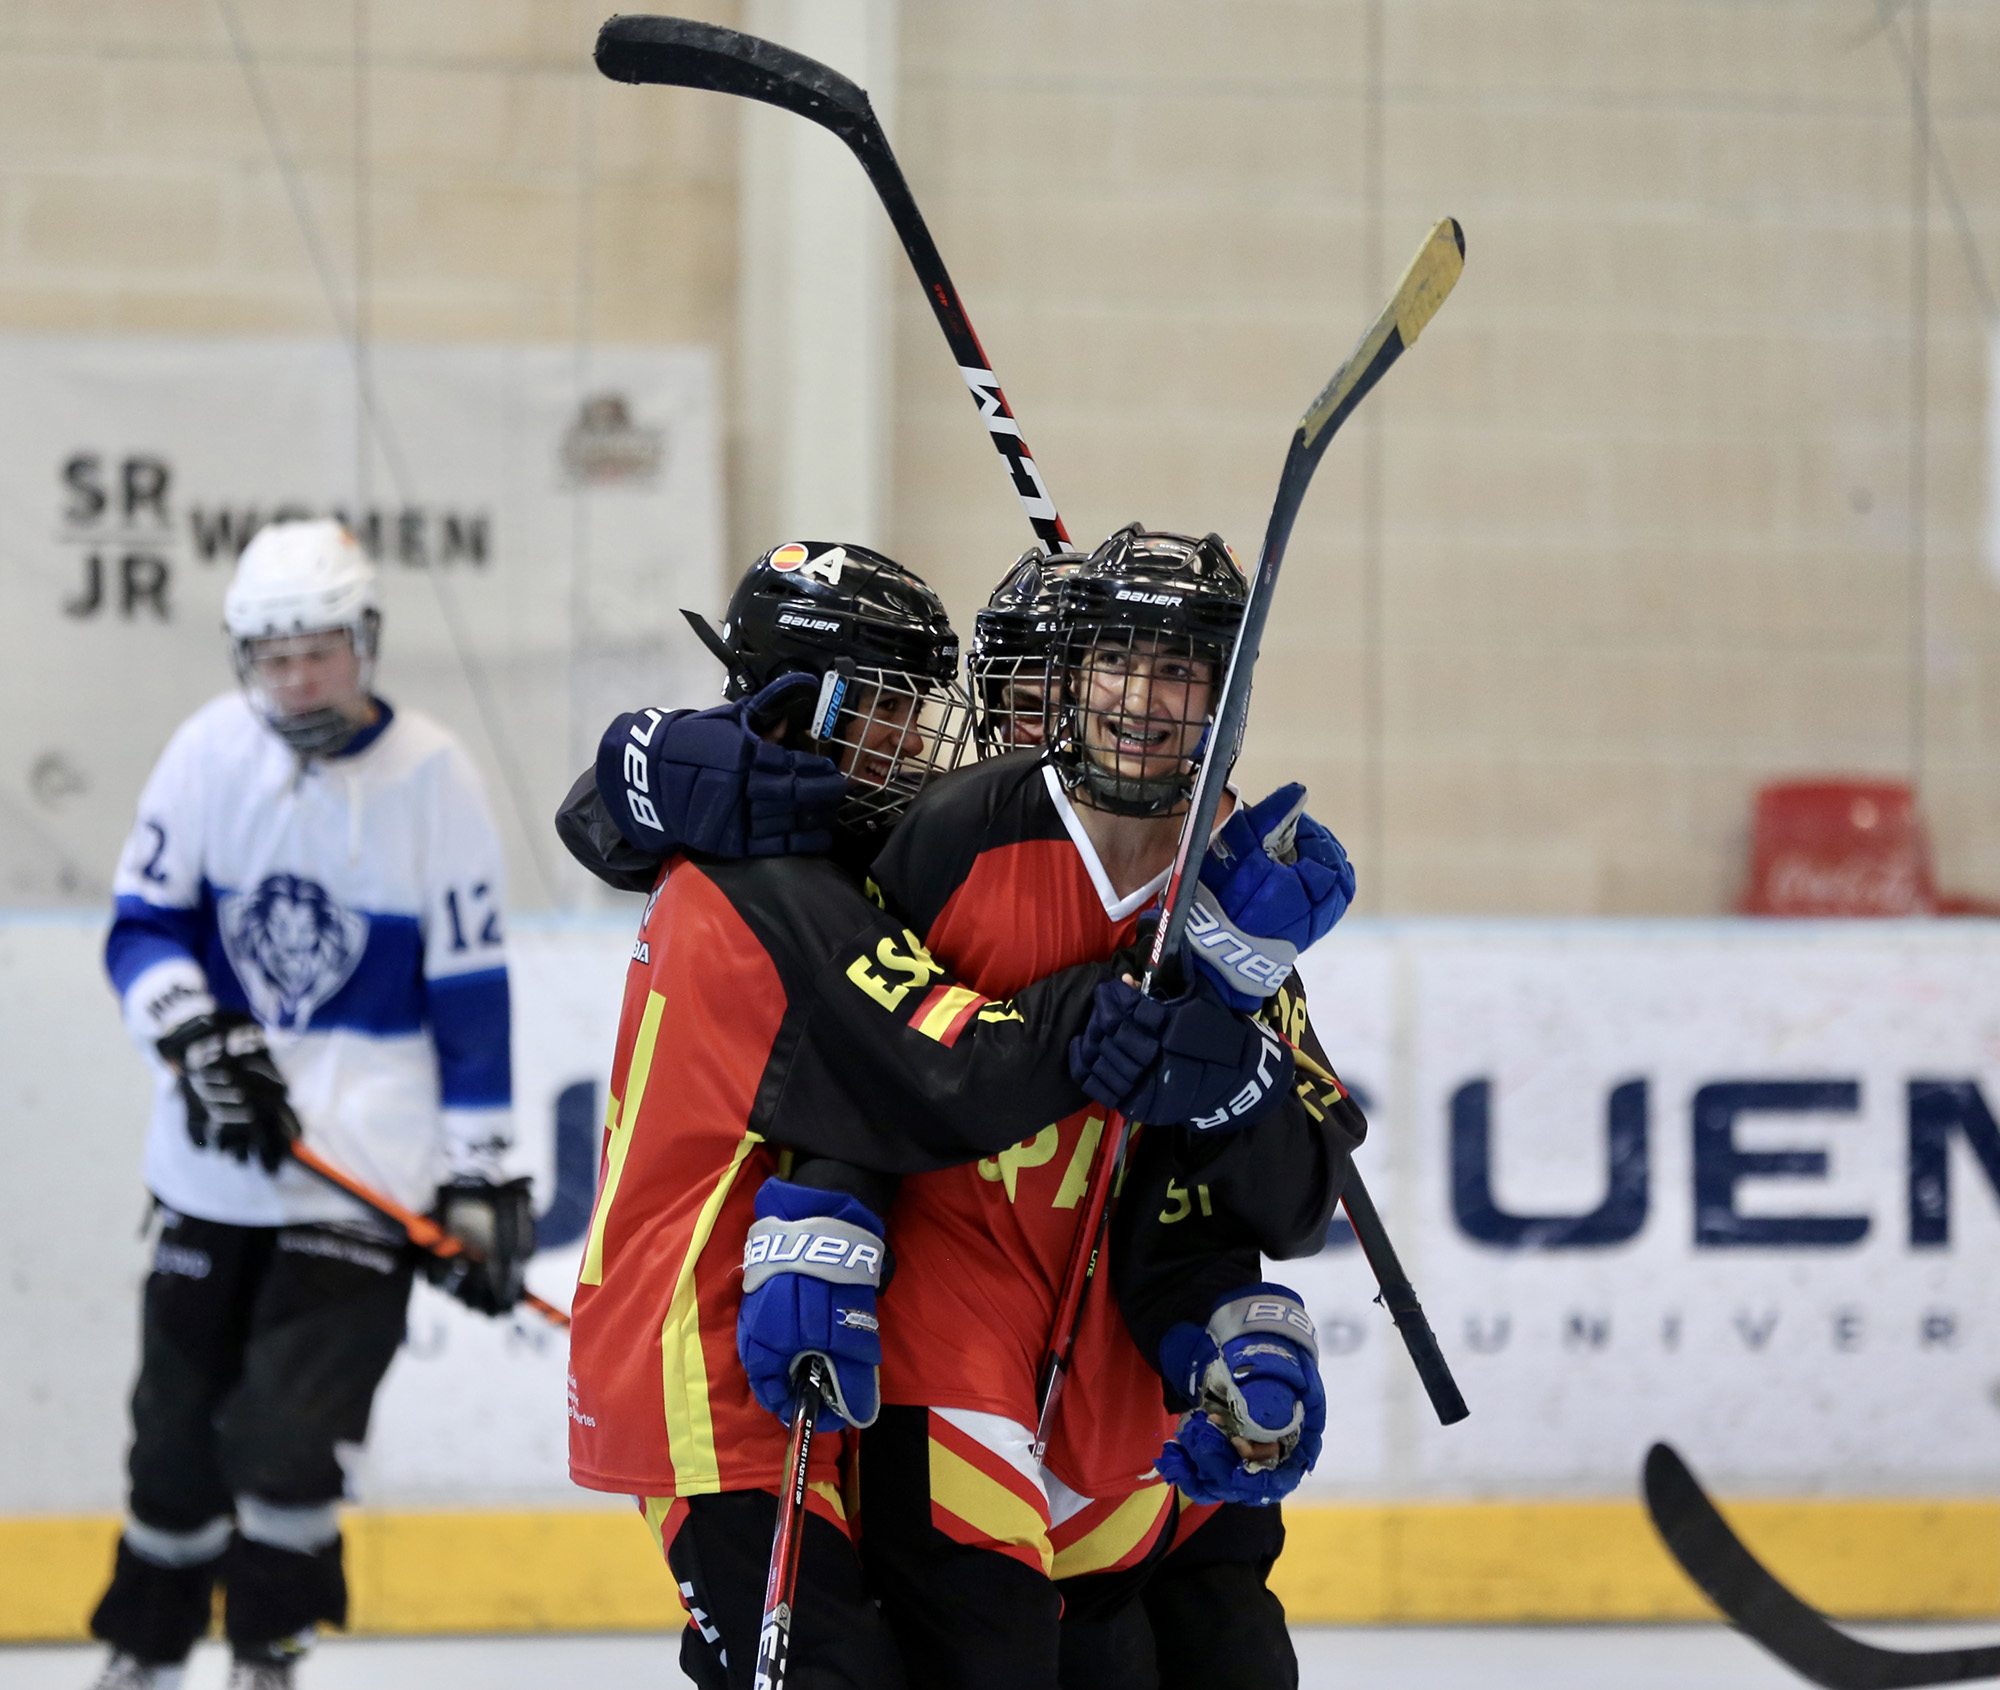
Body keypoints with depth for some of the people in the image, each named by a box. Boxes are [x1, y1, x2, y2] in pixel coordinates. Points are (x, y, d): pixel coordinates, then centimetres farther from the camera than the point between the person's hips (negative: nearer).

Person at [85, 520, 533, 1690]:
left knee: (288, 1433, -13)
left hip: (368, 1149, -3)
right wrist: (199, 1039, -15)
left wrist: (482, 1179, -6)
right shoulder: (213, 751, -1)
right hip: (215, 1150, 3)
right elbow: (142, 926, 3)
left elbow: (471, 992, -4)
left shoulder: (431, 778, -6)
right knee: (178, 1424, 10)